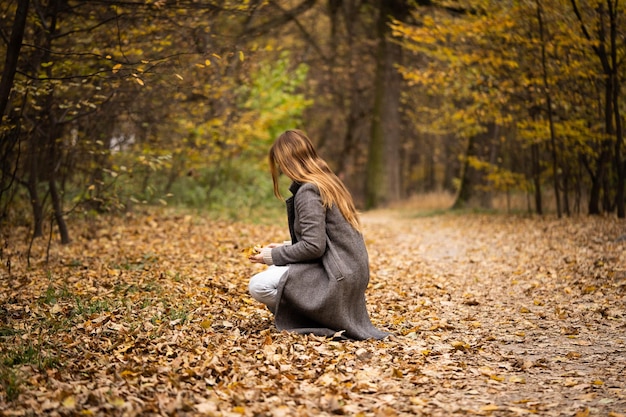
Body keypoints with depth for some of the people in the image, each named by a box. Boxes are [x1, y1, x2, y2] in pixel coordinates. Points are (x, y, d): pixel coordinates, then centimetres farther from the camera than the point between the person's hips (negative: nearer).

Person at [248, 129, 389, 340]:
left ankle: (327, 322, -5)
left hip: (335, 280, -10)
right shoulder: (329, 182, 13)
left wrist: (272, 256, -8)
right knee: (273, 271, 23)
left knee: (258, 286, -13)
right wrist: (285, 247, 16)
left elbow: (313, 247, -21)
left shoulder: (308, 191, -16)